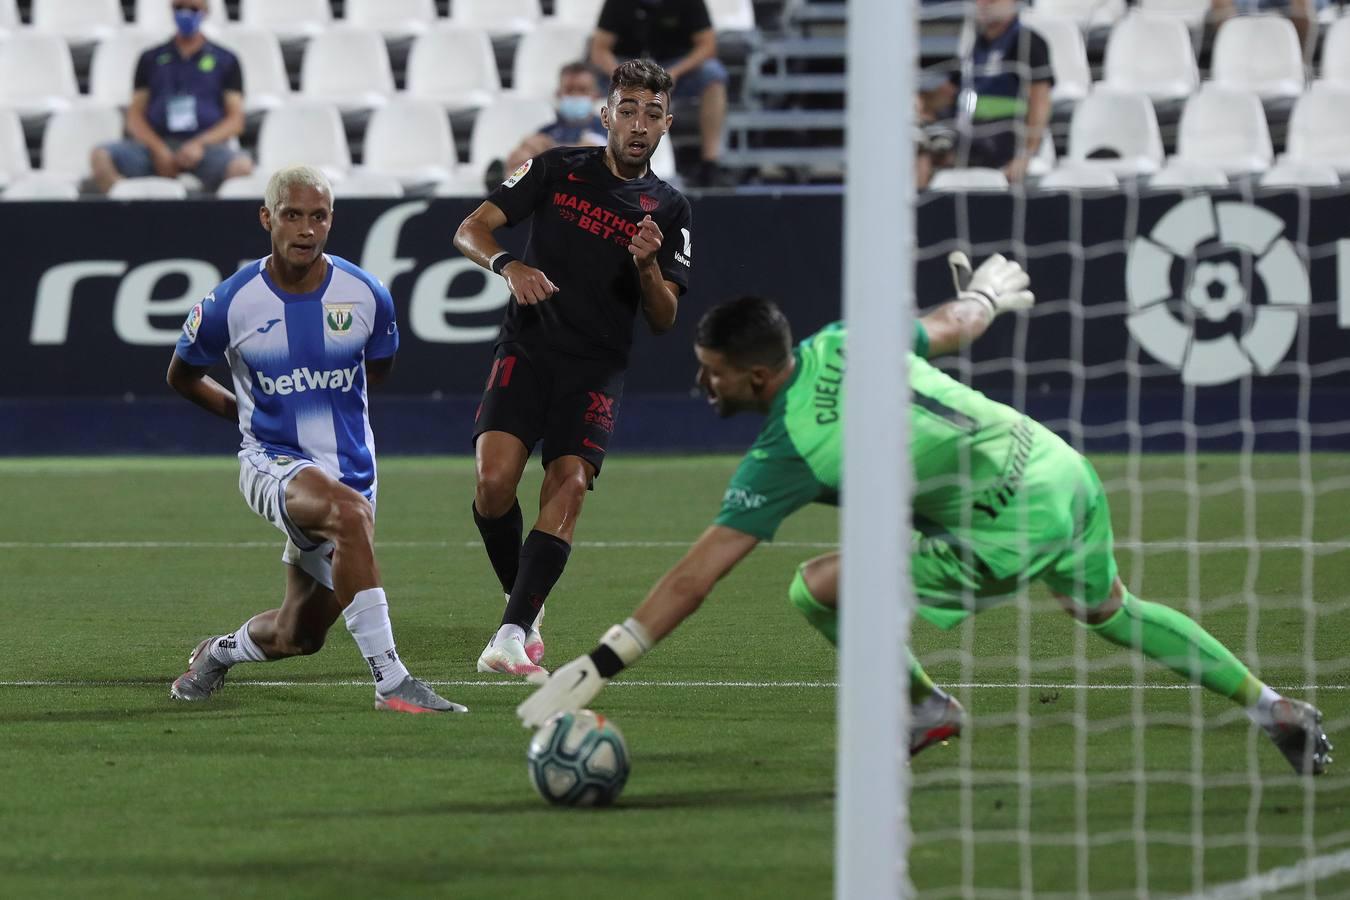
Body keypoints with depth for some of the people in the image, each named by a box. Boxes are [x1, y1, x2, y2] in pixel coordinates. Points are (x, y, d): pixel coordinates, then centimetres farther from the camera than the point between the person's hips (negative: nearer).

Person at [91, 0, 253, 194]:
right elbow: (135, 116, 12)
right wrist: (158, 149, -9)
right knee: (100, 157, -26)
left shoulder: (225, 60, 14)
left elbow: (235, 120, 7)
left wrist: (200, 144, -11)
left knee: (242, 166, -36)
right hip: (158, 143, 2)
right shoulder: (151, 59, 18)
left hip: (206, 145, -2)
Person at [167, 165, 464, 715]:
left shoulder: (367, 296, -6)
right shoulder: (231, 304, -11)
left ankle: (219, 653, 43)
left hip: (350, 466, 4)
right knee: (349, 511, -38)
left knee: (298, 637, 7)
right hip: (273, 463, -4)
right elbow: (182, 376, 8)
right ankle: (391, 681, -36)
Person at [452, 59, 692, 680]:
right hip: (527, 350, -1)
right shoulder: (557, 169, 5)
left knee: (569, 483, -20)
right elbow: (470, 231, 3)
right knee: (494, 478, -19)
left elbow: (663, 321, 6)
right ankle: (525, 603, 3)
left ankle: (513, 634, -23)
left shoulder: (669, 211, 8)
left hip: (597, 368, 1)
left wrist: (648, 266, -14)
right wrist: (509, 265, -18)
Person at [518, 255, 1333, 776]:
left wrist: (599, 667, -15)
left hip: (1012, 532, -8)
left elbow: (693, 579, -16)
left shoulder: (787, 453, -15)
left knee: (819, 588, -6)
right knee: (1112, 613, 35)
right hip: (1067, 472, 8)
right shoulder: (841, 341, 3)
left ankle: (927, 707, 12)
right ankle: (1274, 708, 37)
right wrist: (988, 292, 47)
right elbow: (953, 327, 22)